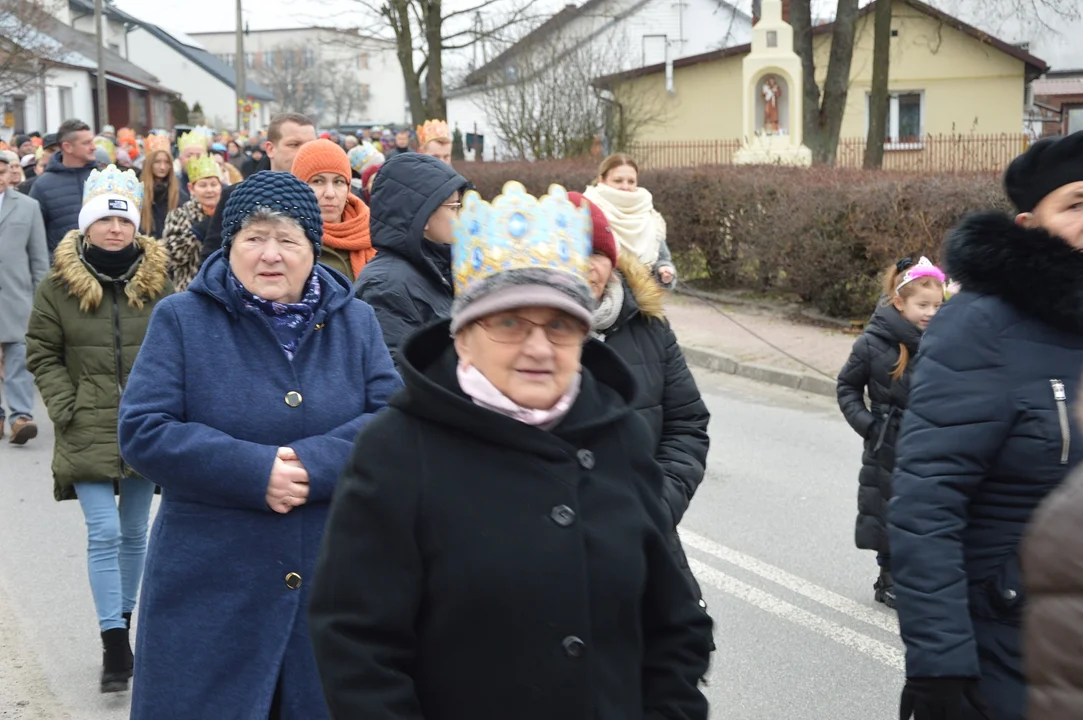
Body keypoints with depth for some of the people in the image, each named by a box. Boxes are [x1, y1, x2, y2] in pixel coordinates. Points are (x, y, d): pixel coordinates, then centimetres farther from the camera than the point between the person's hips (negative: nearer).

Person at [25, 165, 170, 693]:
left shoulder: (156, 283, 2)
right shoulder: (59, 287, -2)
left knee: (135, 532, 13)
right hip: (89, 432, -2)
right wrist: (66, 408, -8)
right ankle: (114, 643, -4)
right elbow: (42, 356, 2)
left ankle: (124, 617, 31)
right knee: (104, 533, -9)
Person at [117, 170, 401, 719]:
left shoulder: (355, 321, 7)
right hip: (211, 590, -2)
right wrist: (253, 470, -18)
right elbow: (142, 431, -9)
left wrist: (315, 464, -19)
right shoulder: (182, 319, 0)